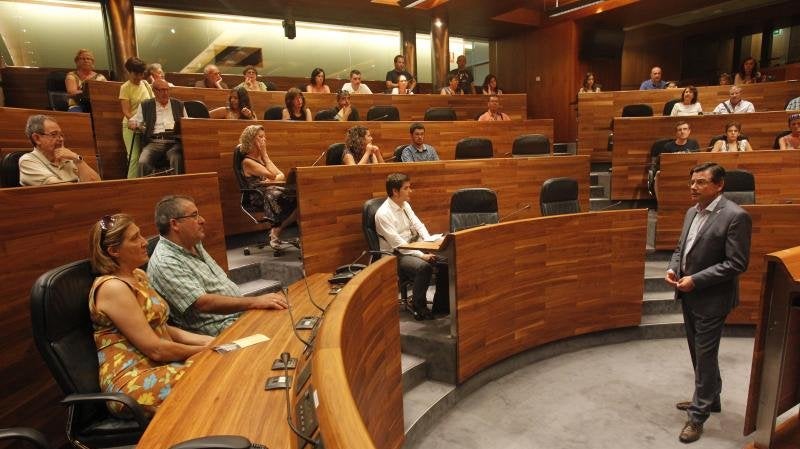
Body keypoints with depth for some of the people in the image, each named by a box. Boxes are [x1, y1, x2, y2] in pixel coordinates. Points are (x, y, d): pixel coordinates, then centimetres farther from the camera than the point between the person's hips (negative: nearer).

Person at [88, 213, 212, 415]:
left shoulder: (139, 275, 12)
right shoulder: (113, 287, -16)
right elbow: (155, 349, -19)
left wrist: (205, 340, 0)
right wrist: (202, 351, -7)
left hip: (158, 367, 8)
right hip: (133, 381, -8)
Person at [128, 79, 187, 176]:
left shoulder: (179, 105, 20)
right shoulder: (145, 105, 18)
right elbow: (133, 121, 21)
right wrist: (133, 124, -4)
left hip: (174, 142, -1)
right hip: (153, 143, 1)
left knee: (177, 160, -35)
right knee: (143, 163, -29)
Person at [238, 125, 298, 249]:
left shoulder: (261, 157, 23)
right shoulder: (247, 161, -1)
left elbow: (282, 175, 14)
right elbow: (272, 175, -11)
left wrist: (272, 180, -9)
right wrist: (265, 154, -1)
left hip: (272, 189, 7)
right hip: (260, 196, -7)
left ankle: (277, 230, -15)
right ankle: (276, 231, -17)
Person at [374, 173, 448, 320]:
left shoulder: (405, 205, 7)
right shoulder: (383, 214, -18)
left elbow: (418, 225, 8)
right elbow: (397, 244, -23)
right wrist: (422, 255, -26)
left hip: (413, 248, 8)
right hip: (395, 256, -8)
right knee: (424, 267, -33)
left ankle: (441, 304, 2)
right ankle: (419, 308, -12)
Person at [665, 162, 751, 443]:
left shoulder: (735, 216, -17)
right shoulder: (693, 211, 7)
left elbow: (737, 263, -19)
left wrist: (696, 280, -22)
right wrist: (673, 268, -4)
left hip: (711, 299, -7)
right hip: (689, 295, 8)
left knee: (705, 356, 4)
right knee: (699, 353, 21)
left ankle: (698, 415, 18)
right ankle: (709, 398, 40)